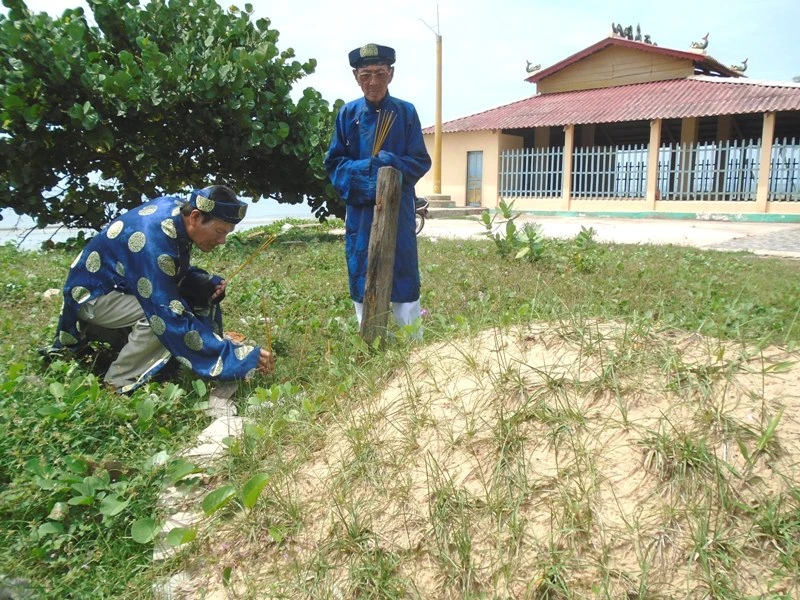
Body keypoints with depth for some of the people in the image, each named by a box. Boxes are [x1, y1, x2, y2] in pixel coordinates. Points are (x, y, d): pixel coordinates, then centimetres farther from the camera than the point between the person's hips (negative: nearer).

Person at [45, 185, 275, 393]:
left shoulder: (178, 208, -11)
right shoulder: (153, 243, -36)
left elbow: (177, 273, 7)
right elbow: (174, 321, -38)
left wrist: (208, 283, -14)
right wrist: (242, 358, -39)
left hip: (124, 284, 9)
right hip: (91, 294, -8)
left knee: (202, 300, -4)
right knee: (162, 316, -32)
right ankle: (118, 385, -12)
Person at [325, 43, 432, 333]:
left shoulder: (406, 112, -1)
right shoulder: (348, 113, 3)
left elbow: (421, 162, 0)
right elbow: (333, 162, 5)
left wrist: (391, 162, -18)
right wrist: (360, 169, -15)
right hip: (359, 209, 2)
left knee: (404, 276, 3)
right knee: (361, 277, 7)